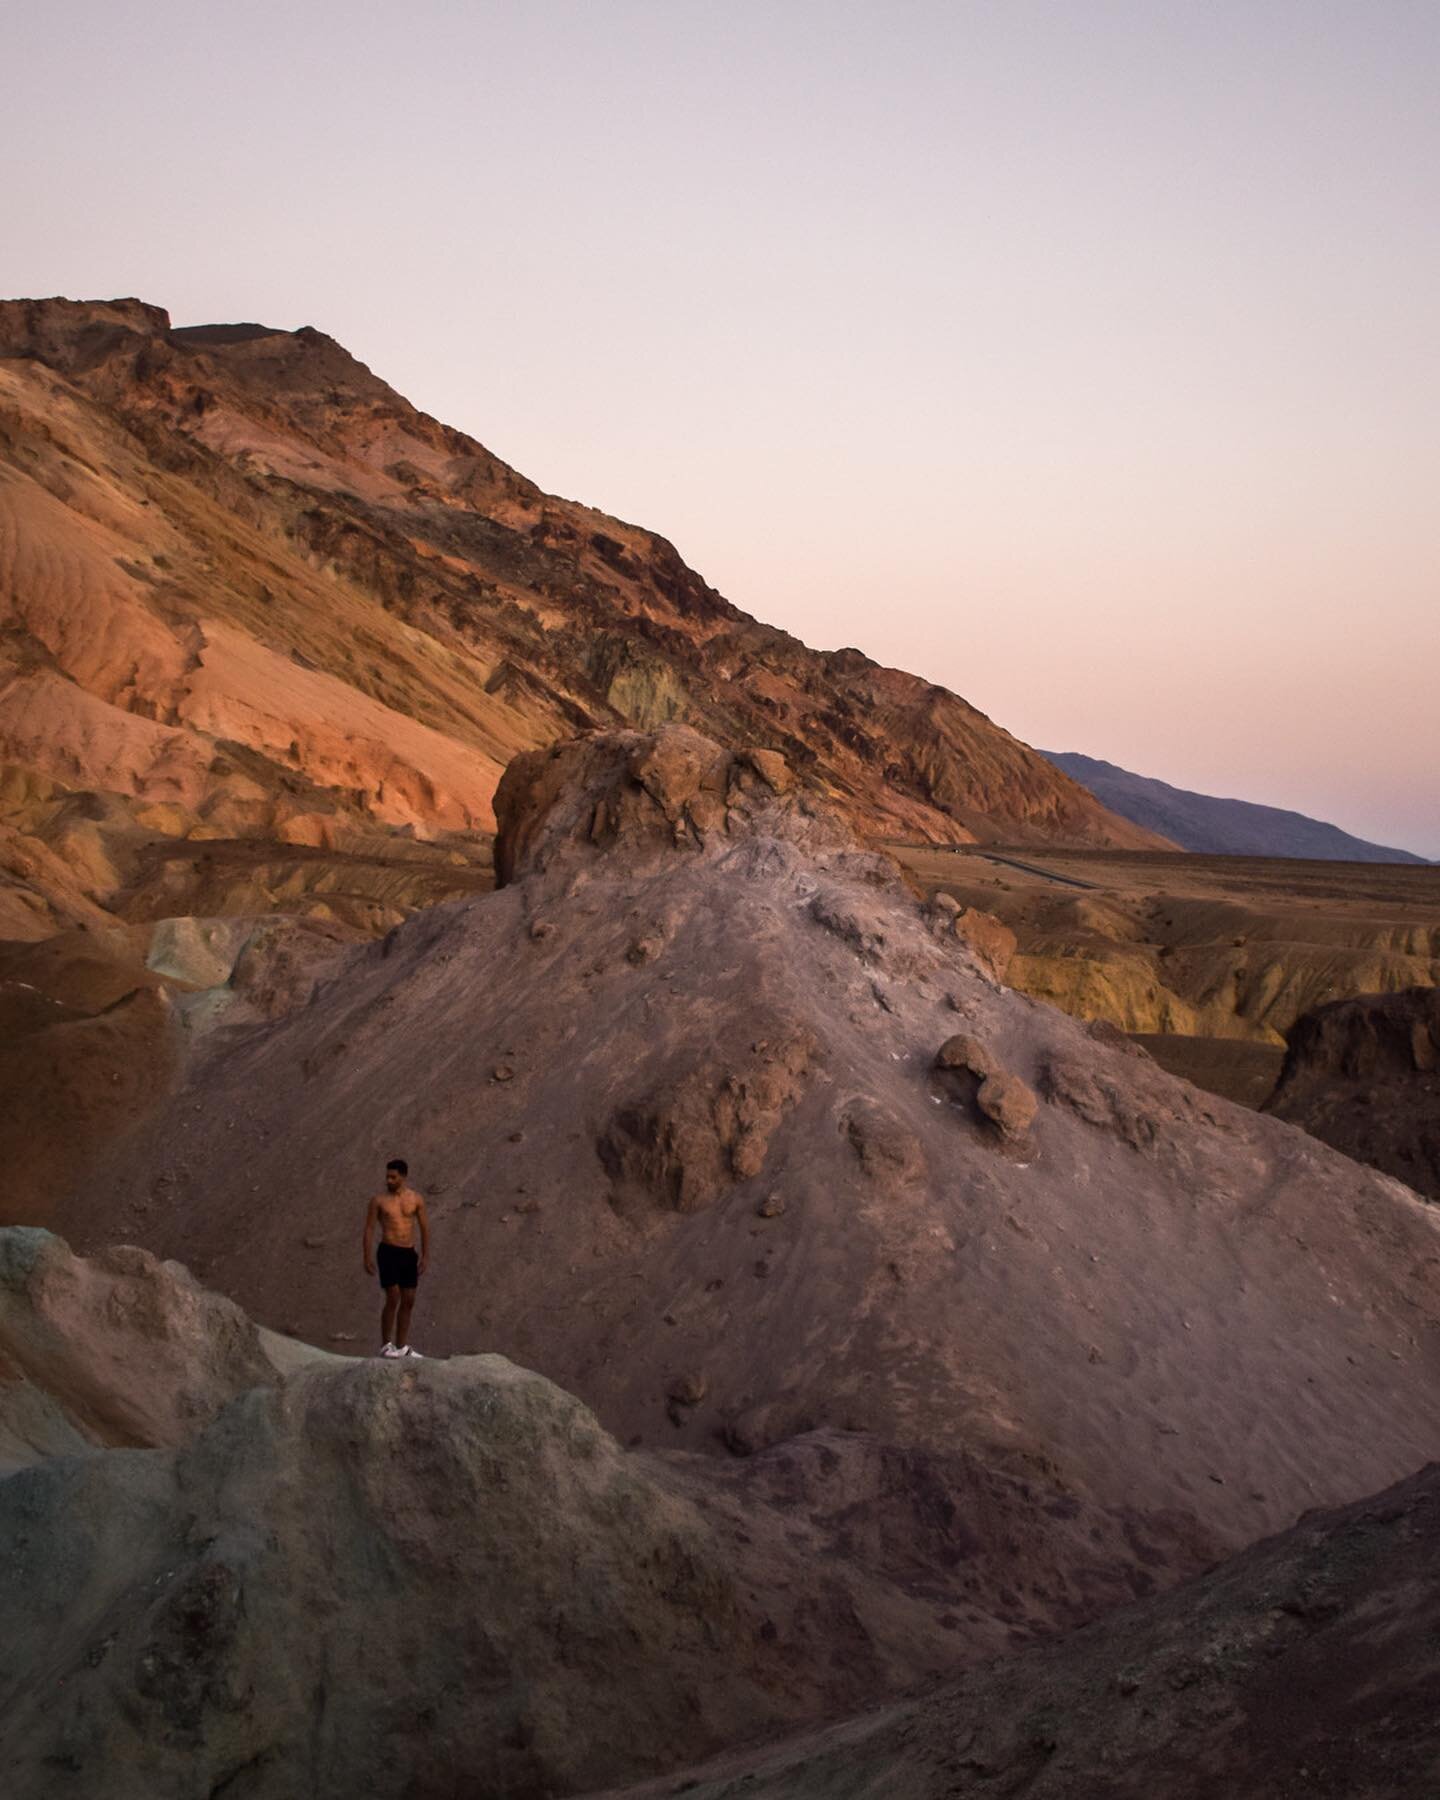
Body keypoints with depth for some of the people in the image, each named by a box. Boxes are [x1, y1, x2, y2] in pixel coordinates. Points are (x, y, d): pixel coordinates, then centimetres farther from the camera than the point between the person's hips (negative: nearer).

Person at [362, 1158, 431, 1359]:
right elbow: (368, 1229, 0)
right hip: (388, 1252, -4)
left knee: (408, 1301, 5)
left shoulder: (416, 1199, 4)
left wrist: (425, 1256, 0)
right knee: (393, 1298, -12)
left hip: (409, 1253, 4)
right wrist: (367, 1257, -7)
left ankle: (401, 1347, 14)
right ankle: (386, 1345, -3)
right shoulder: (379, 1200, -2)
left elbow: (425, 1228, 7)